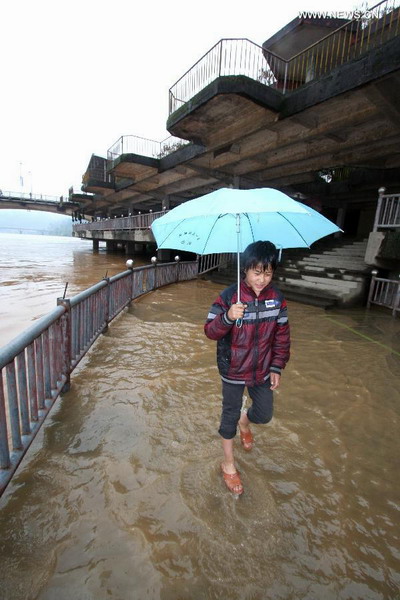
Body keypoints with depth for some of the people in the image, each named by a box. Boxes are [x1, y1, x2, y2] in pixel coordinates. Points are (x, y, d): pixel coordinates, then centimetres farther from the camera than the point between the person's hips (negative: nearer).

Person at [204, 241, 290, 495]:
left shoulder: (277, 298, -7)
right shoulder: (229, 296, -19)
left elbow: (282, 335, 2)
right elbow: (210, 331, -17)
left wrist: (277, 367, 1)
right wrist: (228, 317, -37)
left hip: (263, 370, 4)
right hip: (234, 370, -3)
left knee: (265, 414, 17)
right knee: (229, 416, 14)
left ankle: (245, 420, 54)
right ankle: (228, 464, 39)